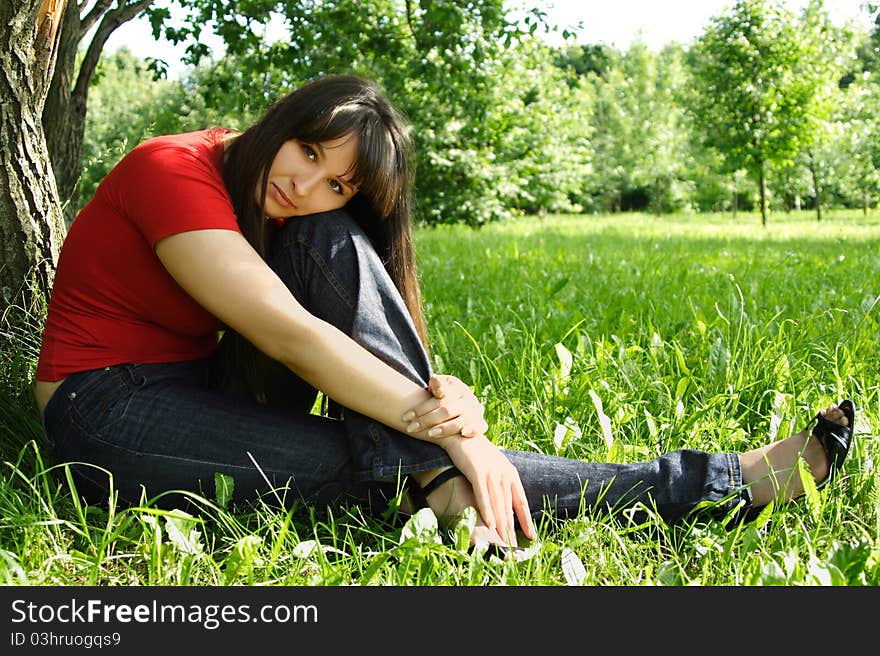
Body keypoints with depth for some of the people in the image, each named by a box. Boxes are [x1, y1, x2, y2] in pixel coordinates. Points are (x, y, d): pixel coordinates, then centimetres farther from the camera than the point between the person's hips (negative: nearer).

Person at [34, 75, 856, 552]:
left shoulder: (316, 217, 2)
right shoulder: (174, 170, -20)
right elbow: (290, 332, -30)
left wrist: (449, 397, -31)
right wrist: (452, 437, -33)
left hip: (208, 392, 7)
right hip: (109, 411, -7)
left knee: (333, 246, -16)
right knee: (382, 461, -26)